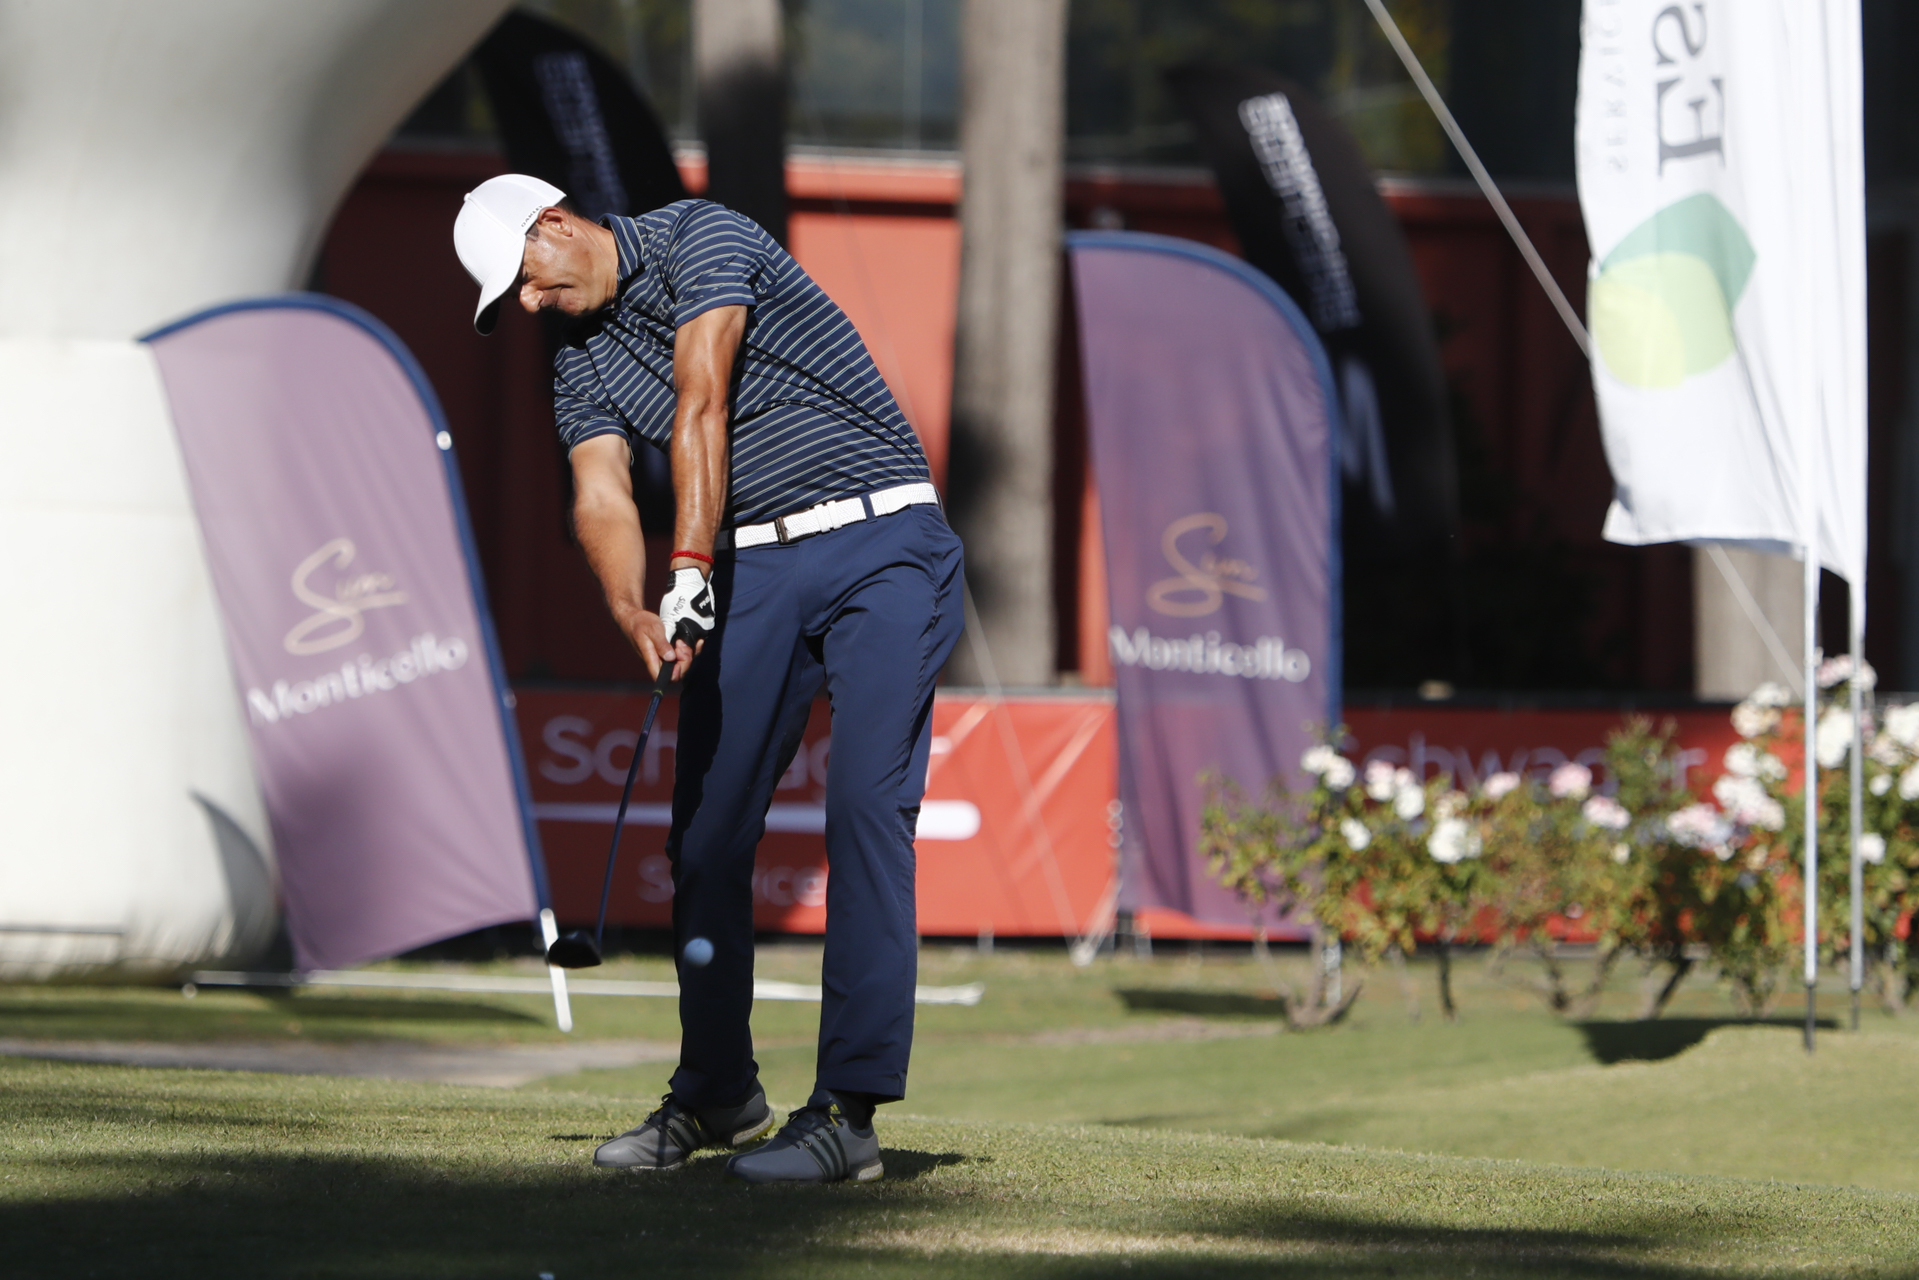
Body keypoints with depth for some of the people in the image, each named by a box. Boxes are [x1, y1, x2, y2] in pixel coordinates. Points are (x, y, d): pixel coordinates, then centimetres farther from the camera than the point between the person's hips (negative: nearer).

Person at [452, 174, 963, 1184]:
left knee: (866, 807, -17)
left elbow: (701, 406, -19)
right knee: (706, 828, 5)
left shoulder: (697, 238, -7)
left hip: (882, 543, -7)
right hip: (753, 567, 7)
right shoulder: (582, 368, 12)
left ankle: (849, 1109, -21)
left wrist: (689, 571, -28)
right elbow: (601, 497, -5)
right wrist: (632, 610, -27)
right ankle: (715, 1090, 22)